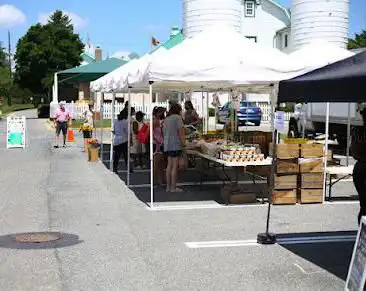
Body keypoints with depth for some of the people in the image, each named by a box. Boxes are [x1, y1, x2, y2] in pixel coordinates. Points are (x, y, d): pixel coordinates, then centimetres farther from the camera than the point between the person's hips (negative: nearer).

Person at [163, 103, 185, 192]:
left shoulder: (166, 119, 16)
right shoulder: (177, 117, -6)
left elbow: (164, 132, 21)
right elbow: (180, 131, -12)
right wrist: (182, 141, -7)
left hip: (167, 145, 8)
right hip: (175, 144, -8)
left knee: (169, 165, 11)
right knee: (175, 166, -5)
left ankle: (168, 186, 14)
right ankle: (173, 187, -4)